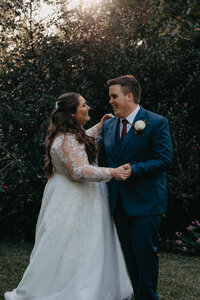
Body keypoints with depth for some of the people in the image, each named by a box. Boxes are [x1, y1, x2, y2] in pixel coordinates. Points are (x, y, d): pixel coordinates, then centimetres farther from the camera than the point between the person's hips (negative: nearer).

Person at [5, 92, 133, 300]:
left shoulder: (70, 134, 10)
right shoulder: (67, 139, -23)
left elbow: (80, 144, 32)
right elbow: (80, 171, -29)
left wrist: (99, 127, 25)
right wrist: (113, 173, -31)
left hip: (75, 198, 11)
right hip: (72, 202, -11)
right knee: (68, 248, -3)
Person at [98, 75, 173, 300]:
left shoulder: (157, 123, -8)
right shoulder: (108, 125, 11)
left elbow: (164, 159, -14)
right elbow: (102, 158, 17)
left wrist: (133, 169, -21)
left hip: (145, 202, -6)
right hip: (119, 202, 6)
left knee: (144, 251, -3)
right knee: (129, 253, 13)